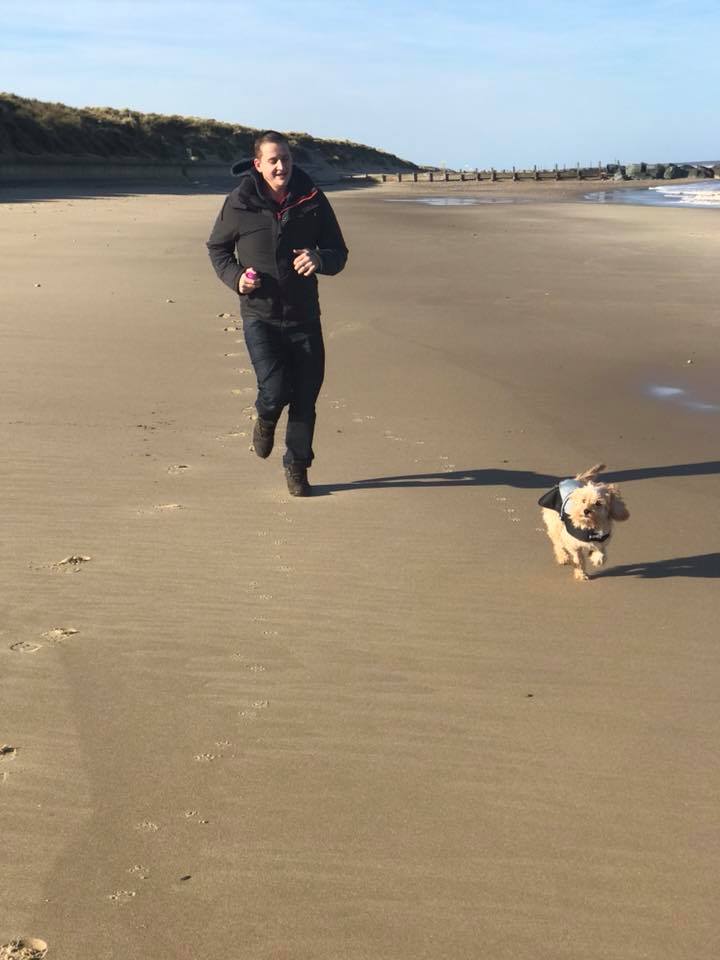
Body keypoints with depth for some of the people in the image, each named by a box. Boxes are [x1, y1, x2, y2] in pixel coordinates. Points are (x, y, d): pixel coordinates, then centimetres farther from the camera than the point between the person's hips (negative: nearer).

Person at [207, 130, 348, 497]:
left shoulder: (313, 199, -1)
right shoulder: (239, 203, -5)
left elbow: (339, 253, 5)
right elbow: (217, 248, 11)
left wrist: (320, 259, -18)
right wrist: (235, 277, -9)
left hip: (304, 315, 2)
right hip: (259, 315, -2)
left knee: (305, 398, 5)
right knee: (274, 391, -17)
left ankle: (297, 467, 25)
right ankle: (265, 420, 21)